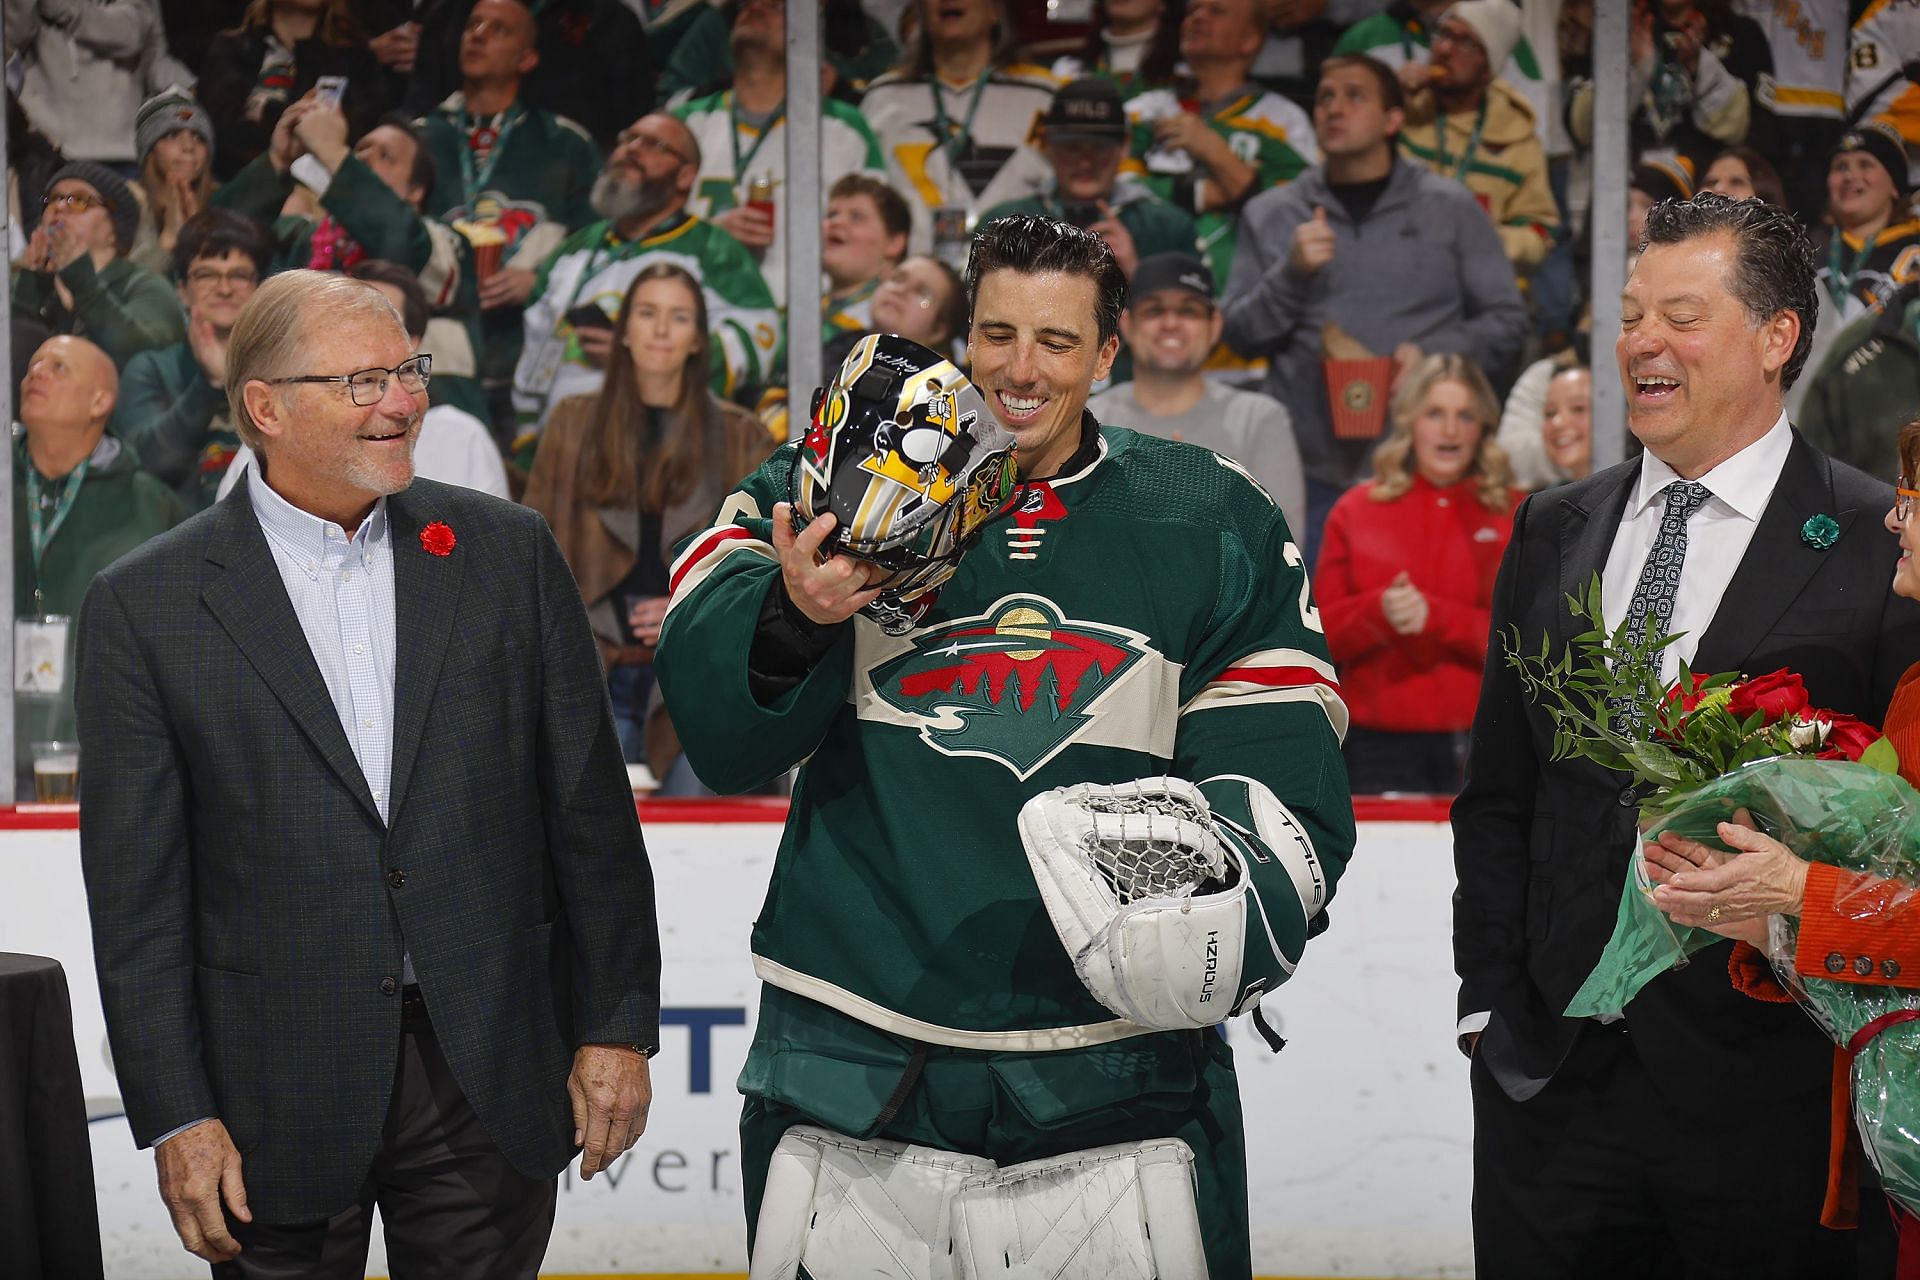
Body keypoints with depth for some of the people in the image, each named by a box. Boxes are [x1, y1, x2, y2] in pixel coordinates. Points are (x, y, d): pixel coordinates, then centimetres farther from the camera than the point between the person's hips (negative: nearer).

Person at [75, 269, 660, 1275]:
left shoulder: (506, 552, 5)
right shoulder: (145, 605, -2)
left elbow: (589, 806, 7)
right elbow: (138, 891, -3)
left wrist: (617, 1027, 3)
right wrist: (175, 1118, -7)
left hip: (493, 1078, 2)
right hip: (279, 1100, -2)